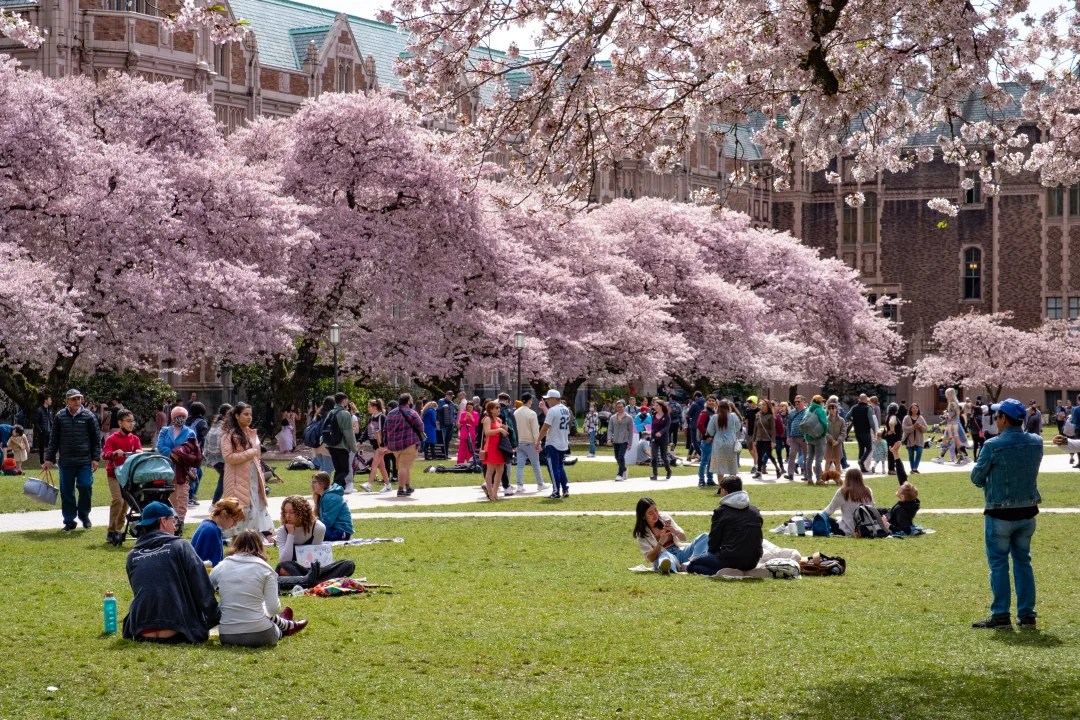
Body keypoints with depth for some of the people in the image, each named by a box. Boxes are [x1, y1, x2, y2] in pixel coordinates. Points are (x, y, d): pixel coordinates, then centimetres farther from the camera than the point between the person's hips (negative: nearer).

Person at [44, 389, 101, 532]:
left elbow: (96, 439, 5)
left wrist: (95, 458, -1)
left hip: (85, 461, -1)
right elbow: (54, 439, 10)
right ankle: (69, 521, 14)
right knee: (66, 492, 4)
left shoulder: (89, 416, 1)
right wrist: (49, 458, 6)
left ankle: (84, 515, 15)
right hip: (66, 461, 1)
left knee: (85, 488, -8)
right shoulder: (60, 417, 4)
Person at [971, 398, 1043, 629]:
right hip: (1027, 513, 5)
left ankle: (1000, 615, 3)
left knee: (998, 564, 3)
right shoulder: (1036, 443, 0)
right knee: (1023, 562, 14)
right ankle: (1027, 615, 14)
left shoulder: (993, 446, -16)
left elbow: (977, 477, -7)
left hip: (999, 515, -5)